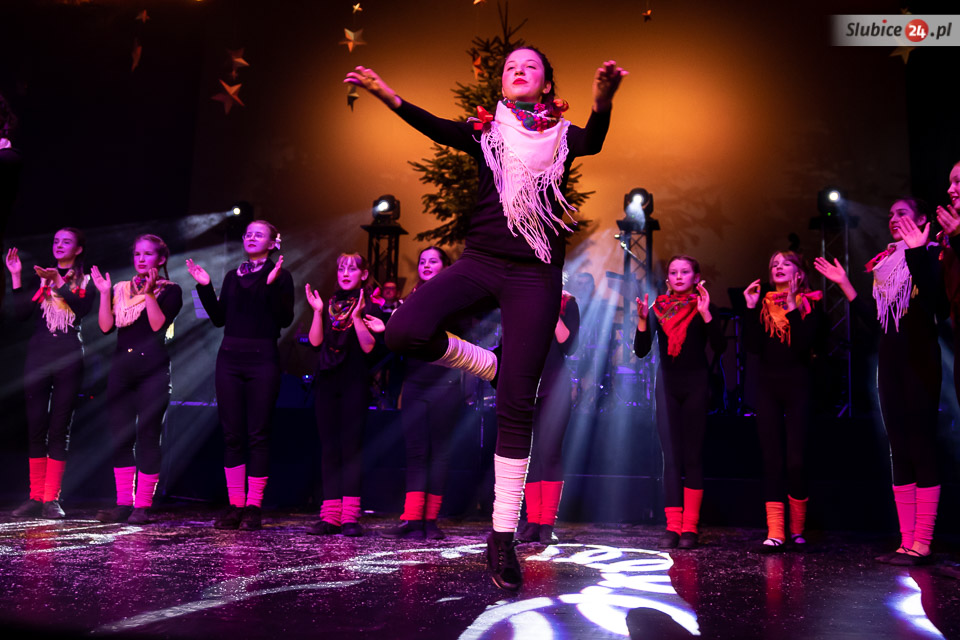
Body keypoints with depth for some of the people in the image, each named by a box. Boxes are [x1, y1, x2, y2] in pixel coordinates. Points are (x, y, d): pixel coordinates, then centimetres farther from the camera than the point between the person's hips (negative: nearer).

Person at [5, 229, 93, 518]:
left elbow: (83, 307, -11)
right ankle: (35, 497, 4)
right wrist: (16, 277, -1)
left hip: (69, 358, -2)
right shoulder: (41, 276, 16)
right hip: (37, 356, 3)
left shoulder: (85, 280, 9)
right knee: (36, 427, -1)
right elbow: (22, 312, 5)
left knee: (59, 429, -3)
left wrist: (59, 282, -17)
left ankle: (52, 499, 0)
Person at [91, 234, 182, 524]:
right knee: (121, 436, 4)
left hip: (152, 369, -5)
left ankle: (142, 506, 1)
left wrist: (149, 293, -17)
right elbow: (106, 326, 5)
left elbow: (159, 325, -12)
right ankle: (123, 503, 11)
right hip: (121, 368, 5)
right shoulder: (121, 289, 16)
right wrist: (104, 293, -2)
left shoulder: (169, 290, 3)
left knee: (148, 436, -4)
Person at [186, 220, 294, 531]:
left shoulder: (280, 275, 2)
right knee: (232, 435, 5)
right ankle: (235, 505, 12)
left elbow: (285, 319, -9)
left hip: (262, 360, -4)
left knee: (257, 435, -2)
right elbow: (219, 318, 13)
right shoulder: (232, 276, 16)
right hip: (230, 359, 5)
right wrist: (204, 287, 5)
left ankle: (253, 507, 4)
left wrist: (273, 285, -19)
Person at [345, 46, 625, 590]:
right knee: (406, 332, -26)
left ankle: (503, 538, 4)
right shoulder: (486, 131, 12)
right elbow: (438, 129, -8)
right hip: (480, 260, 2)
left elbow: (594, 143, -16)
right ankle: (490, 365, 4)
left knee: (517, 406, -4)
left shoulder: (563, 137, 8)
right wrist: (390, 97, -26)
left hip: (535, 274, -1)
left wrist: (603, 104, -38)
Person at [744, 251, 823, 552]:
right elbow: (753, 346, -1)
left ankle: (797, 529, 12)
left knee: (796, 459, -6)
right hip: (768, 386, 3)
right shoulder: (763, 305, 12)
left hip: (797, 385, -3)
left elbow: (804, 343, -13)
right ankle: (774, 533, 0)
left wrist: (792, 307, -14)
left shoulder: (811, 304, 3)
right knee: (772, 459, -1)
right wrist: (750, 309, -6)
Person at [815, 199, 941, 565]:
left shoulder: (930, 255, -2)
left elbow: (932, 299, -20)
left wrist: (917, 253, -28)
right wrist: (845, 285, 13)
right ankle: (906, 543, 9)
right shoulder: (885, 264, 18)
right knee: (899, 453, 6)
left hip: (920, 362, -7)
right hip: (890, 363, 7)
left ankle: (922, 544, -6)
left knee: (921, 449, -9)